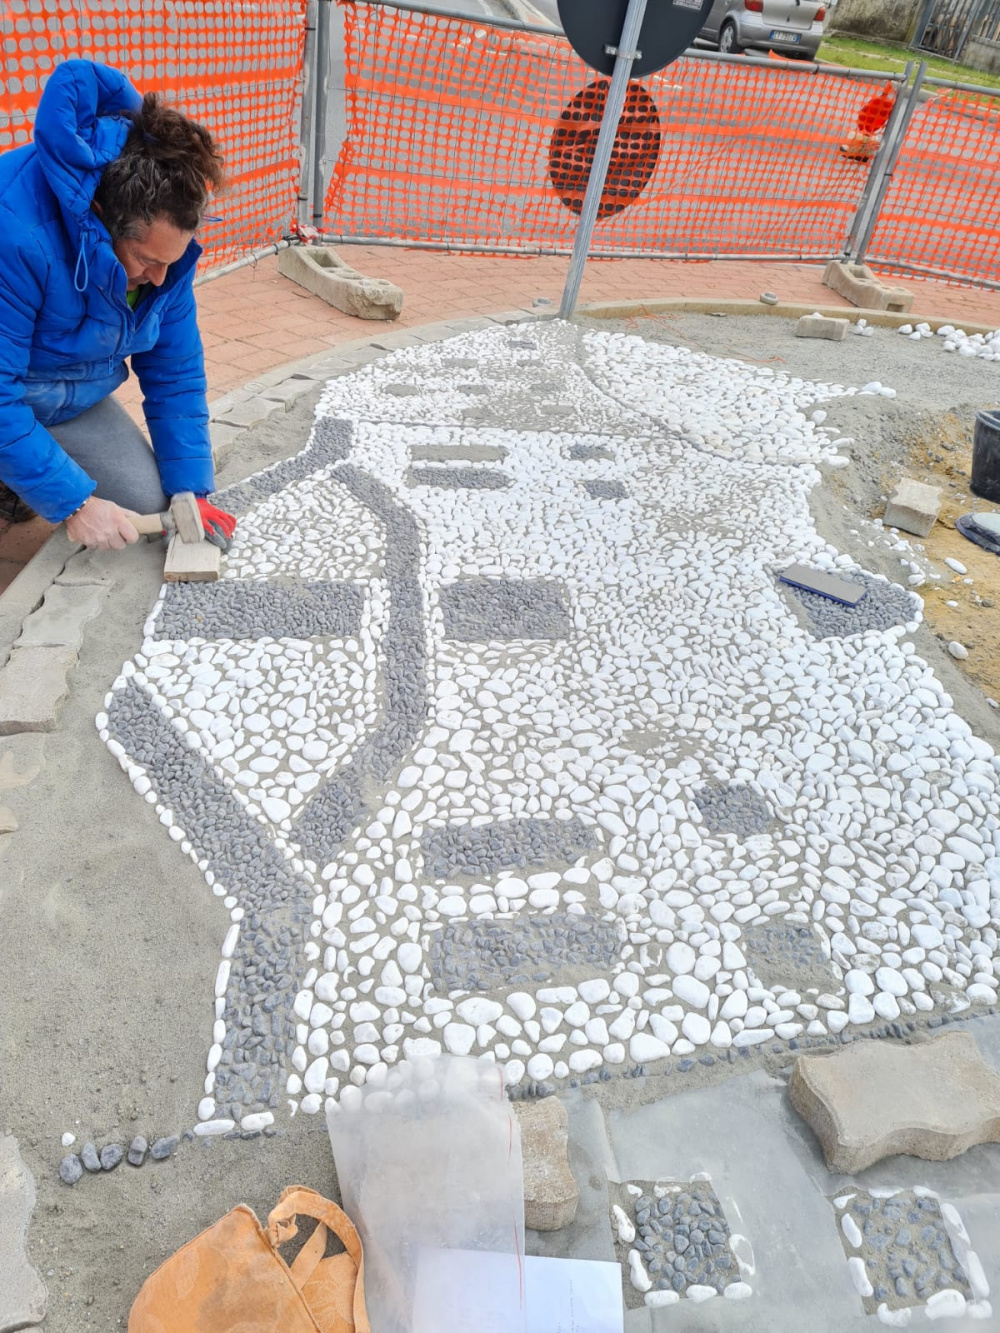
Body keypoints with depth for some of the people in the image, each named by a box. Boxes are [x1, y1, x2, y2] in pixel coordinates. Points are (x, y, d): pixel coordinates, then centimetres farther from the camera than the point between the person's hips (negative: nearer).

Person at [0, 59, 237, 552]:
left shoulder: (162, 238, -15)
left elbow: (175, 374, -10)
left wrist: (191, 489, -13)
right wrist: (73, 502, -30)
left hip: (77, 396, 6)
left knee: (149, 501, -2)